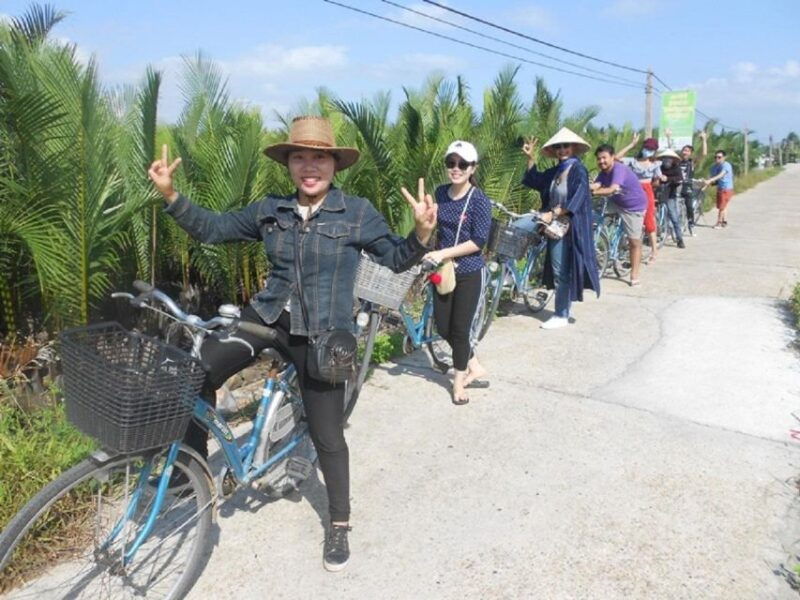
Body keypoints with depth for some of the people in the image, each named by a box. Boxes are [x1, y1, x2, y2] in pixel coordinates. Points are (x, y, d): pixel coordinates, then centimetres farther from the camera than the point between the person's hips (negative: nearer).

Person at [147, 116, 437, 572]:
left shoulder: (357, 213, -5)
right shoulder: (270, 211, 3)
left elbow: (397, 258, -1)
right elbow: (213, 228, 9)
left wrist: (423, 232, -20)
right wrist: (170, 195, -3)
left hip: (321, 336, -3)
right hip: (268, 317, 4)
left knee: (327, 437, 4)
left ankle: (340, 525, 27)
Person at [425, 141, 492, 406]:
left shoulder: (480, 200, -14)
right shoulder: (441, 193, 3)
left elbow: (479, 241, -18)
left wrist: (443, 253, -23)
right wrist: (435, 254, 9)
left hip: (469, 272, -6)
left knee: (461, 329, 1)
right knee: (443, 327, 9)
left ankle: (459, 381, 22)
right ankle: (475, 368, 30)